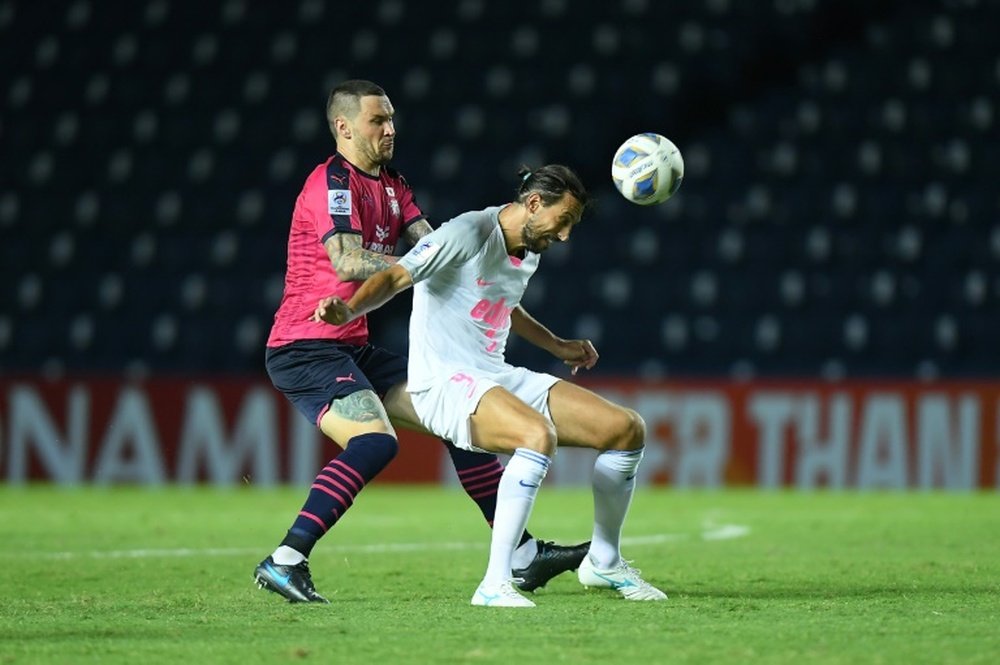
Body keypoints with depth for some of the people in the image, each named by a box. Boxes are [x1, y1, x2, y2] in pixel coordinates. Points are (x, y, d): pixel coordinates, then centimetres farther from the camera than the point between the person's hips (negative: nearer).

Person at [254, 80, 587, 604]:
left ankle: (523, 555, 15)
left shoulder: (390, 184, 15)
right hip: (305, 349, -10)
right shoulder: (332, 182, -14)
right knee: (375, 440, -30)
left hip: (354, 350, 10)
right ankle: (285, 562, -30)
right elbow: (348, 263, -28)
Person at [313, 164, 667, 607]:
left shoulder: (530, 251, 13)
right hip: (445, 385, -9)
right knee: (540, 435, -38)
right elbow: (396, 276, -22)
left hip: (500, 379, 9)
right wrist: (348, 311, -40)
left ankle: (604, 562, 22)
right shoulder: (468, 234, -14)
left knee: (627, 429, 2)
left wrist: (558, 347, 41)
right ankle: (494, 584, -35)